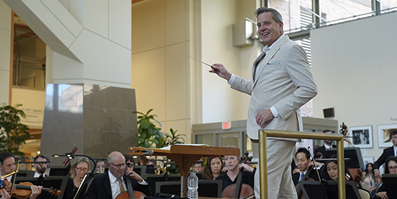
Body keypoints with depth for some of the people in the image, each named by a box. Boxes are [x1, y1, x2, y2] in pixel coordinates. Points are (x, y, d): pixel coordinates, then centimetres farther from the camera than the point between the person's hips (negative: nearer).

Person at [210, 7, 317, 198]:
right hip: (268, 130, 10)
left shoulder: (291, 49, -7)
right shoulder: (267, 54, 23)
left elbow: (309, 89, -16)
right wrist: (228, 76, 24)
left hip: (279, 128, -10)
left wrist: (274, 111, -19)